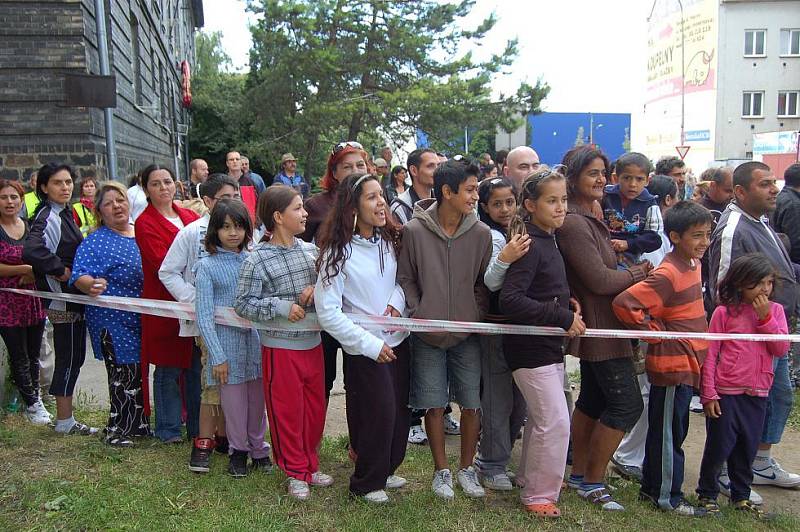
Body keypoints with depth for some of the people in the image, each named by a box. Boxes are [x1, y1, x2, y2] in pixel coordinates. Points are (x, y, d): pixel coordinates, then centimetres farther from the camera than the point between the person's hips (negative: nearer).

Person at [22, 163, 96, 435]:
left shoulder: (63, 213, 13)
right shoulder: (47, 217, -17)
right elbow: (31, 251, -33)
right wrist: (61, 270, -23)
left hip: (72, 297, 9)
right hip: (62, 298, -9)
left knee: (73, 357, 14)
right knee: (69, 357, 0)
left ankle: (65, 418, 25)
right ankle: (65, 421, 11)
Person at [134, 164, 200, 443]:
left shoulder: (190, 217, 12)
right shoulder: (145, 223, -5)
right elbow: (162, 264, -16)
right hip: (165, 304, -5)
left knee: (197, 367, 11)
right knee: (168, 370, 4)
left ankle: (199, 425, 24)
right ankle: (168, 429, 19)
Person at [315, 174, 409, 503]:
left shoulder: (390, 239, 1)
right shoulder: (338, 252, -17)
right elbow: (327, 312, -19)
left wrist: (397, 300, -9)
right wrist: (371, 344, -18)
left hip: (398, 340, 6)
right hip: (364, 349, -6)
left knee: (400, 410, 14)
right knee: (379, 412, 1)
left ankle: (386, 469, 38)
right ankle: (366, 483, 25)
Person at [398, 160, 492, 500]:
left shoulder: (481, 234, -4)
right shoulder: (415, 231, -10)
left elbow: (483, 282, 6)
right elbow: (405, 278, 0)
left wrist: (478, 315, -4)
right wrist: (418, 314, -8)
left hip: (467, 333, 2)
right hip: (428, 334, -2)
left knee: (471, 404, 6)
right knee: (434, 405, 6)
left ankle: (467, 468, 26)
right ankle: (441, 470, 24)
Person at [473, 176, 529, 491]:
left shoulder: (520, 233, 11)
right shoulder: (489, 236, -12)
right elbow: (490, 282, -22)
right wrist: (504, 259, -42)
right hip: (496, 327, -7)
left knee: (519, 397, 13)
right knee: (498, 397, -1)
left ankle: (493, 454, 28)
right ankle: (492, 466, 13)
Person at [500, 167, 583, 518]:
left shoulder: (547, 241, 10)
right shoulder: (530, 246, -19)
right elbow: (510, 300, -27)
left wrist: (566, 303, 1)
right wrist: (563, 317, -24)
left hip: (549, 345, 10)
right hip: (531, 347, -9)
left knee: (541, 418, 20)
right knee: (555, 422, -5)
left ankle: (531, 478, 37)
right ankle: (538, 495, 10)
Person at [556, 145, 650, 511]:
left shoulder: (589, 219, 13)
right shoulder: (573, 224, -20)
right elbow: (599, 280, -21)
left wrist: (629, 271, -2)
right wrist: (638, 273, -6)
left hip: (599, 325, 10)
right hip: (597, 326, -10)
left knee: (593, 399, 16)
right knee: (627, 404, -5)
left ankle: (579, 475, 28)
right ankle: (593, 483, 7)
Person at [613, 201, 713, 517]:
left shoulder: (693, 264, 8)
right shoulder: (667, 275, -22)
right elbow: (624, 303, -29)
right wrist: (656, 333, -18)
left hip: (687, 364, 9)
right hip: (672, 364, -9)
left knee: (670, 430, 18)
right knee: (669, 433, 3)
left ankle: (651, 487, 30)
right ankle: (667, 497, 17)